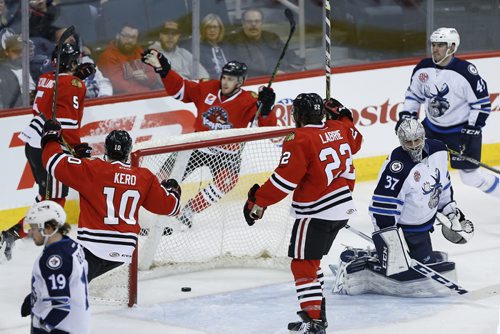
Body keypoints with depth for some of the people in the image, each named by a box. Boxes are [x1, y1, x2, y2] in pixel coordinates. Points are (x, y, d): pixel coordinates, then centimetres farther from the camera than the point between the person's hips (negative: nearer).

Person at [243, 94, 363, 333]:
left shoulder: (300, 139, -17)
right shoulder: (338, 129, 5)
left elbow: (285, 179, -20)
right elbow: (355, 141, 29)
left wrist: (258, 201, -11)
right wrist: (341, 116, 38)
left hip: (316, 212, -9)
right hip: (342, 208, 9)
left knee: (303, 264, -4)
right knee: (311, 260, 20)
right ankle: (318, 314, 24)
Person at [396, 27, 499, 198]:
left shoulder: (466, 72, -22)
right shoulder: (423, 68, -5)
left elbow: (482, 103, -17)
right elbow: (413, 94, 12)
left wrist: (472, 130, -20)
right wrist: (406, 116, 3)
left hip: (461, 130, -6)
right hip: (432, 127, 6)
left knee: (470, 176, -7)